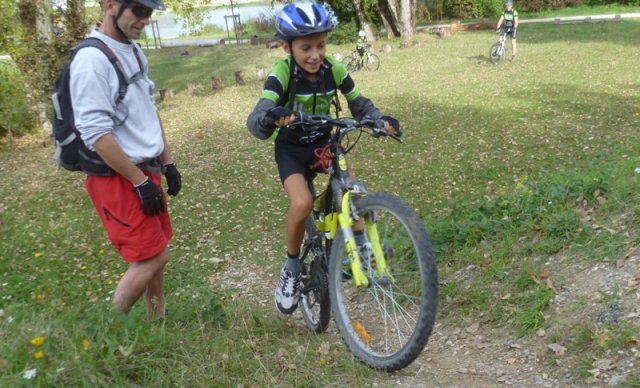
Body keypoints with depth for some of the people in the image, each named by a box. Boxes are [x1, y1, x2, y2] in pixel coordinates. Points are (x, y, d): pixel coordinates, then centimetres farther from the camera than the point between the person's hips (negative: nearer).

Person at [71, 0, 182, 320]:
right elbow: (95, 132, -23)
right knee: (153, 258, -5)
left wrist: (166, 162, 15)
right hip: (119, 178, -8)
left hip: (146, 170, 9)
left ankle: (156, 322, 30)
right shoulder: (92, 59, -19)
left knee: (153, 254, 15)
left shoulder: (134, 53, 10)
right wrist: (139, 181, -20)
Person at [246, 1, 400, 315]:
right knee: (302, 202, -27)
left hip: (323, 143, 3)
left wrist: (381, 120, -32)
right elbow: (255, 120, -37)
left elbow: (360, 105, -9)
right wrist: (270, 118, -62)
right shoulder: (281, 74, -25)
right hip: (291, 148, -3)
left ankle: (361, 243, 5)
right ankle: (292, 268, -3)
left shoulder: (333, 70, -15)